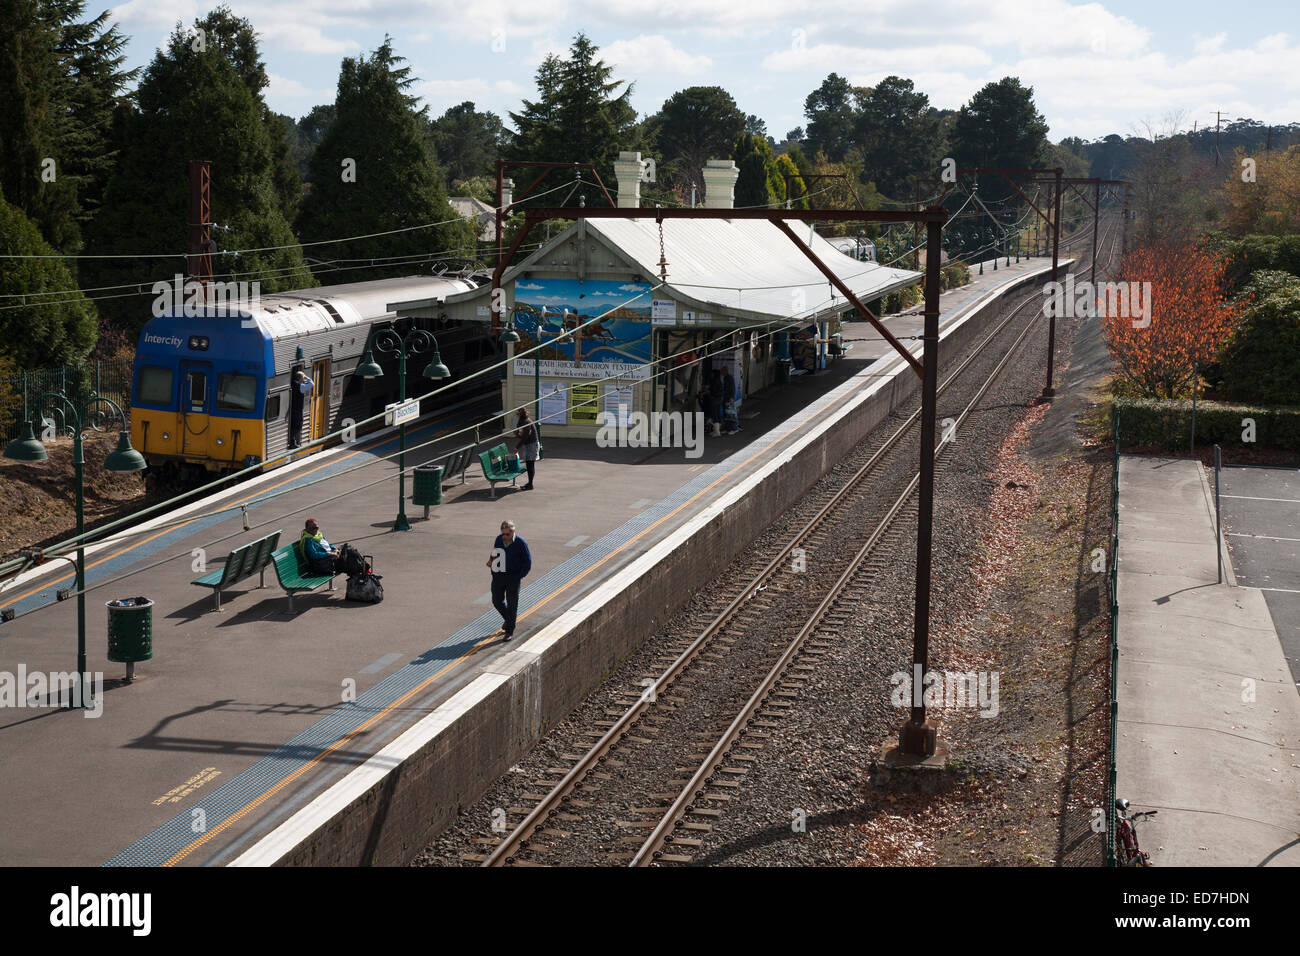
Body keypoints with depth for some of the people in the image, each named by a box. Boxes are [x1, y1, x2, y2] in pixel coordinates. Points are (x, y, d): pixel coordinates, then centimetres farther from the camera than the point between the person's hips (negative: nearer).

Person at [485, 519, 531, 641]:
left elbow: (527, 562, -5)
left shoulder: (520, 543, -11)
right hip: (498, 576, 4)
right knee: (497, 601, 10)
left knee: (512, 603, 1)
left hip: (513, 577, -4)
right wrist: (491, 560, -4)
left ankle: (510, 630, 12)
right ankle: (507, 619, 38)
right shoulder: (499, 539, 1)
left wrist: (520, 576, -10)